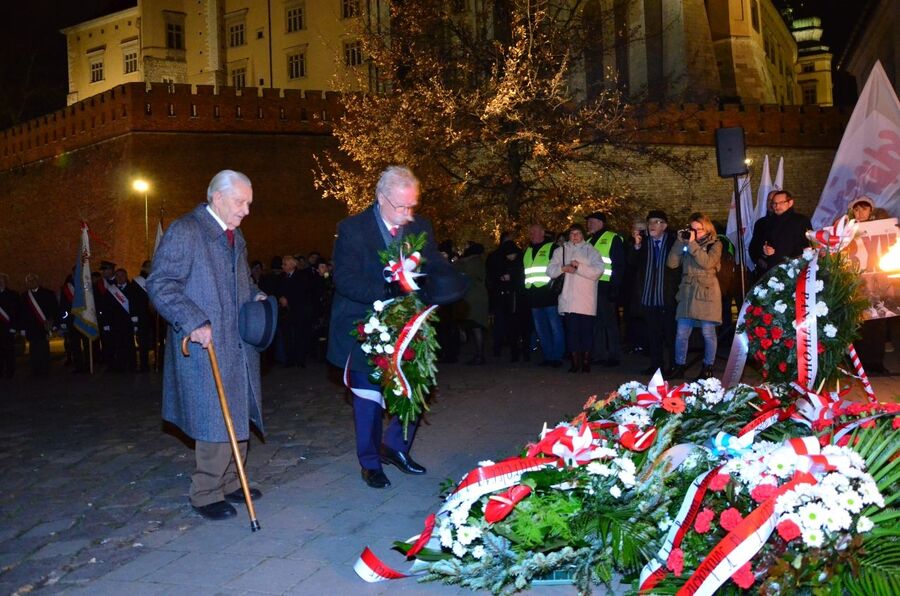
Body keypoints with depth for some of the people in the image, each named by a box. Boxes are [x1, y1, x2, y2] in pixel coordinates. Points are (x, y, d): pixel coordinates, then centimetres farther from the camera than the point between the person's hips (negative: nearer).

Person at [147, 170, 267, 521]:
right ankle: (205, 494, 13)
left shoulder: (235, 236, 17)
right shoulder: (184, 231, -10)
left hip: (238, 345, 8)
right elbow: (160, 285, -16)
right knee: (216, 422, -3)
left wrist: (256, 296, 8)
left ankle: (229, 484, 26)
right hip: (205, 347, -8)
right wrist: (194, 322, -23)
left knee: (240, 417, 12)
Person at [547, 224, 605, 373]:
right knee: (571, 331, 1)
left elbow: (598, 270, -7)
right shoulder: (561, 251, 15)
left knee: (587, 331, 1)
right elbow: (550, 271, 7)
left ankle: (586, 361, 12)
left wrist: (579, 267, -13)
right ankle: (575, 362, 10)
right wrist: (563, 268, -11)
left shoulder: (590, 251, 7)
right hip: (568, 300, 2)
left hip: (586, 301, -2)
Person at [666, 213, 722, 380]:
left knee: (708, 332, 1)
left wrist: (692, 244, -16)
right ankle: (679, 366, 14)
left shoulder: (715, 244, 2)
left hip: (707, 292, -3)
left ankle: (708, 368, 13)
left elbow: (707, 263, -17)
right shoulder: (686, 243, 10)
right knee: (681, 333, 3)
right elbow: (672, 263, 0)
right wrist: (680, 242, -6)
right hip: (687, 292, 3)